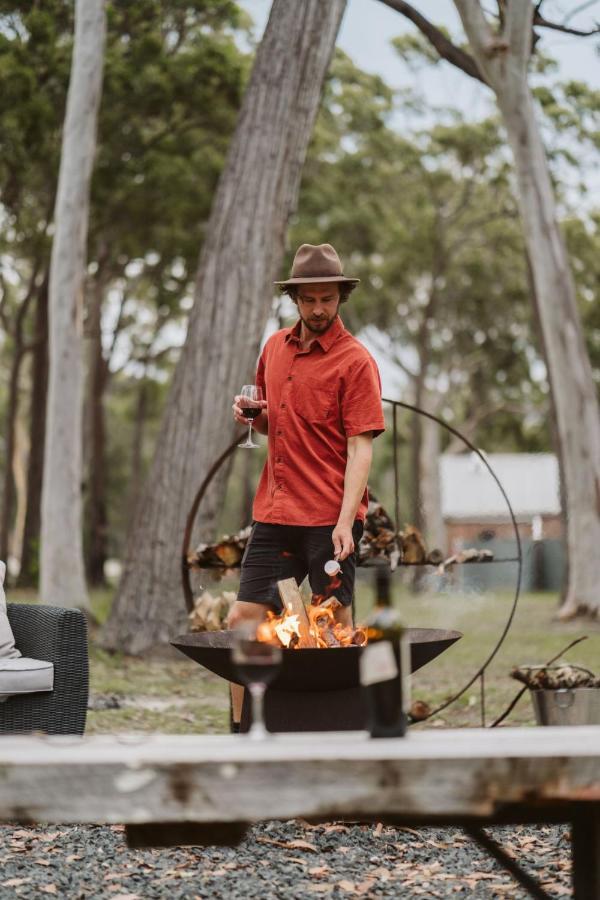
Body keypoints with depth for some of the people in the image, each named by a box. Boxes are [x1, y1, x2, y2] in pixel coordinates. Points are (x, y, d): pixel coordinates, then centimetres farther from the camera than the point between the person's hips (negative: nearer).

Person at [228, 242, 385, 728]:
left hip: (329, 519, -6)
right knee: (242, 620, 5)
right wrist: (251, 415, 2)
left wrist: (344, 522, -22)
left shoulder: (356, 361, -7)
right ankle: (243, 730, 16)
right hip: (274, 514, 6)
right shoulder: (276, 347, 13)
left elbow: (360, 449, -12)